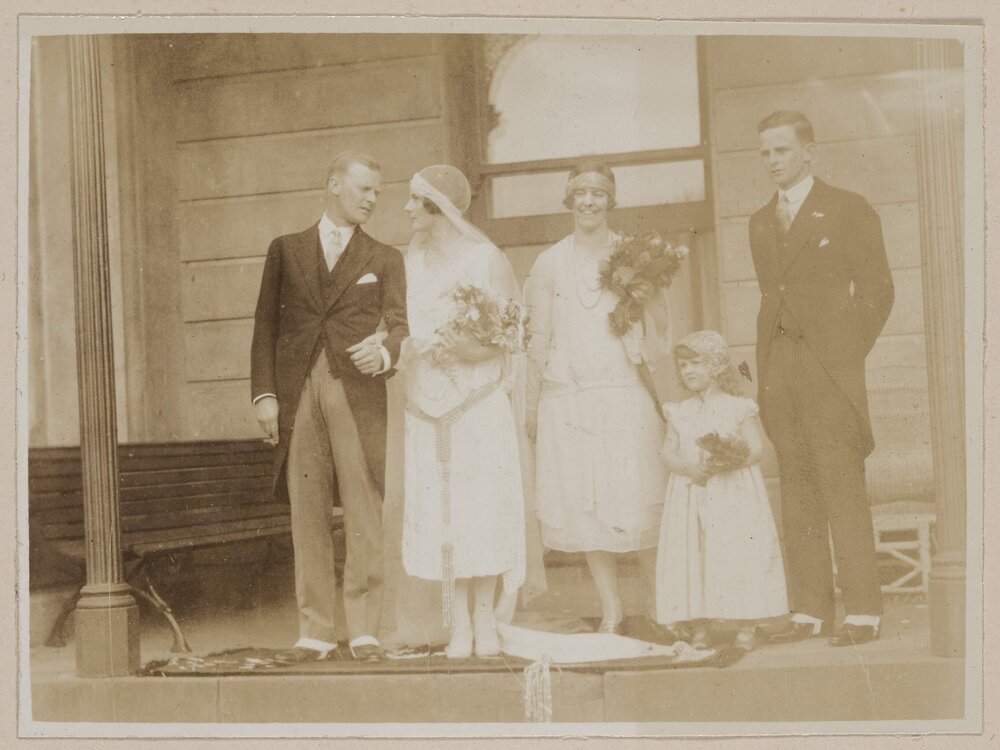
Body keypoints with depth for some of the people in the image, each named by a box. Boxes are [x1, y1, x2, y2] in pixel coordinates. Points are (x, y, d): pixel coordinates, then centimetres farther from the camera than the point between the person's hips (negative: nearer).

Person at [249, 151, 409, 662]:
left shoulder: (384, 259, 16)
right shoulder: (285, 251, 16)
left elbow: (399, 324, 5)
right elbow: (265, 324, 12)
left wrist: (384, 353, -18)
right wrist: (263, 393, 1)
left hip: (359, 394, 0)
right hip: (297, 394, 1)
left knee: (364, 514, -5)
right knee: (307, 515, 2)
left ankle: (364, 629, 1)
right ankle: (315, 629, 9)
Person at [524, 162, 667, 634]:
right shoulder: (550, 263, 8)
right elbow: (539, 339, 9)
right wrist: (531, 404, 7)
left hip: (624, 394, -1)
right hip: (568, 397, 1)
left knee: (637, 502, -4)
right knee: (584, 504, 2)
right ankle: (611, 608, 11)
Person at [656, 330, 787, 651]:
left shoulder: (738, 408, 1)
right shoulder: (679, 413, 10)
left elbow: (756, 447, -3)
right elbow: (668, 452, 5)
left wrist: (731, 460, -22)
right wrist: (689, 467, -15)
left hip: (733, 494, -3)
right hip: (691, 495, 3)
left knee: (739, 553, -6)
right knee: (692, 556, -1)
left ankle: (746, 625, 3)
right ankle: (699, 625, 8)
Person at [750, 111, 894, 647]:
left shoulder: (849, 210, 3)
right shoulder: (760, 222, 19)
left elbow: (877, 288, 2)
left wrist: (845, 358, -3)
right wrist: (767, 369, 8)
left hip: (827, 367, -5)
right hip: (777, 371, 5)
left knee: (843, 488, -8)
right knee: (796, 492, 4)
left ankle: (862, 611, -3)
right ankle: (809, 610, 7)